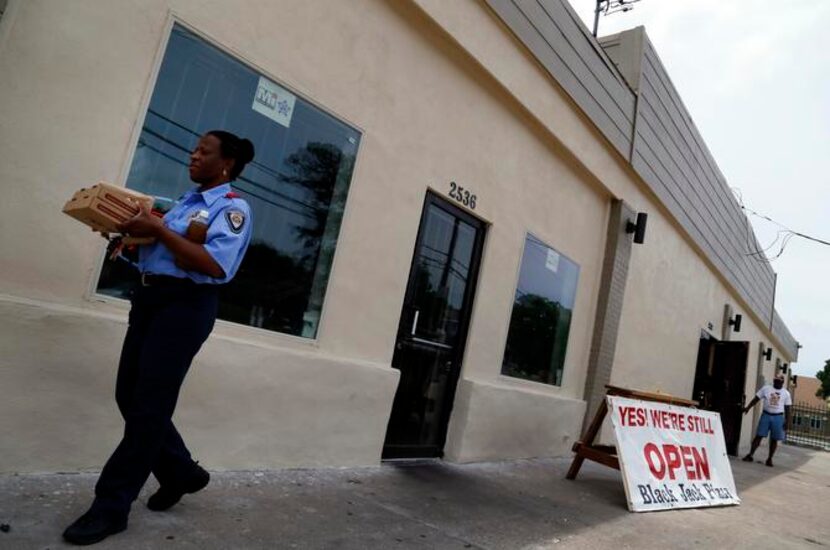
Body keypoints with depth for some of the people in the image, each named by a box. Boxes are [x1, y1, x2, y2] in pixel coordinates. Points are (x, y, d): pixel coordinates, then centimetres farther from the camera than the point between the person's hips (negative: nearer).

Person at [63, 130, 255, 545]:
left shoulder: (232, 208, -7)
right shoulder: (186, 200, 19)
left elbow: (214, 265, -21)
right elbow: (157, 247, 20)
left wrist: (157, 229, -20)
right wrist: (132, 227, 2)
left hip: (186, 306, -9)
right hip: (150, 298, 9)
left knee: (148, 406, -2)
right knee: (129, 396, 11)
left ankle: (111, 507, 11)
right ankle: (182, 473, 28)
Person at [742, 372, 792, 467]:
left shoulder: (786, 393, 5)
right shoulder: (766, 389, 3)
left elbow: (787, 409, 6)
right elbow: (756, 399, 2)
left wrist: (787, 421, 0)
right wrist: (748, 407, -8)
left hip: (778, 417, 1)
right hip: (766, 415, -1)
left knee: (774, 439, 5)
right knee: (759, 435, -3)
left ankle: (769, 459, 15)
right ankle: (750, 455, -1)